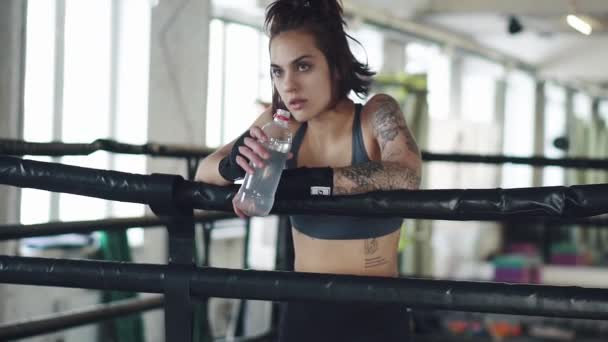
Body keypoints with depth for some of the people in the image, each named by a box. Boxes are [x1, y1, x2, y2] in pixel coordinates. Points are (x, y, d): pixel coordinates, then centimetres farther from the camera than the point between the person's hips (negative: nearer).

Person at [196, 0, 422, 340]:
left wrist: (303, 179, -36)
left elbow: (406, 178, -31)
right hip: (304, 311, 3)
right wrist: (236, 164, -20)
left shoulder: (377, 115, -13)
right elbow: (205, 171, 3)